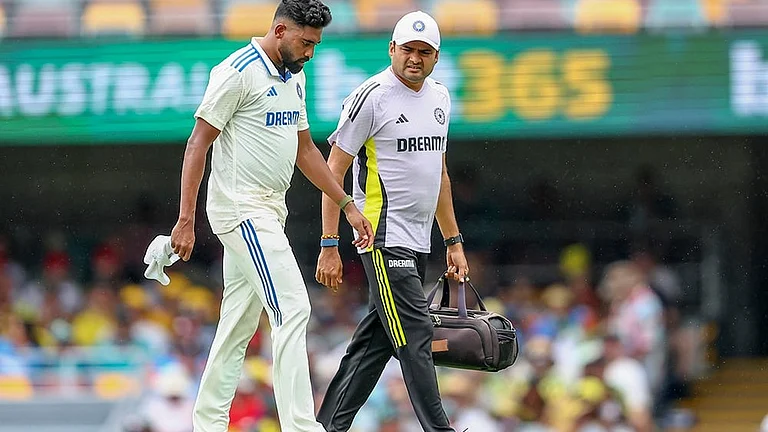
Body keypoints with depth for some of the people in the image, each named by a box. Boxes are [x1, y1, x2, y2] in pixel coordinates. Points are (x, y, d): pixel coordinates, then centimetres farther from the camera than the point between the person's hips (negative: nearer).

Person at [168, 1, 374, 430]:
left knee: (239, 324, 10)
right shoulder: (238, 72, -13)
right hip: (241, 209, -9)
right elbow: (198, 144, -13)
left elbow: (305, 149, 24)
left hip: (268, 213, 9)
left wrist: (348, 205, 18)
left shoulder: (294, 77, 14)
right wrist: (186, 221, -17)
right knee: (292, 310, -15)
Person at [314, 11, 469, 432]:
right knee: (415, 338, -12)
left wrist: (454, 242, 20)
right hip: (385, 239, -8)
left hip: (418, 245, 8)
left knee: (374, 342, 9)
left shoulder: (439, 97, 13)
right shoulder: (372, 97, -10)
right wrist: (329, 246, -14)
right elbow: (334, 170, -9)